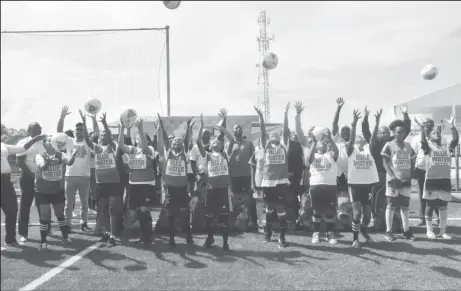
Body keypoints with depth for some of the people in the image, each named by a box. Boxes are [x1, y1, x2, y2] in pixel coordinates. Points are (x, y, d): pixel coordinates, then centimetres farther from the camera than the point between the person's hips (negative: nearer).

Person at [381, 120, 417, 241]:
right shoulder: (389, 145, -4)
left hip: (406, 180, 4)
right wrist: (392, 177, -16)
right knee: (391, 205, 0)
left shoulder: (408, 146, 10)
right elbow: (385, 163, -7)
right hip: (393, 180, -4)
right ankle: (388, 231, 6)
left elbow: (412, 163, 14)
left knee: (405, 206, 8)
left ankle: (406, 231, 15)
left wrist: (410, 176, -1)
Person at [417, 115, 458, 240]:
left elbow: (456, 139, -5)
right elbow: (423, 142, -20)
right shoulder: (429, 147, 1)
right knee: (430, 205, 4)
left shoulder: (447, 147, 10)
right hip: (431, 179, -3)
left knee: (444, 207, 8)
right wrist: (422, 128, -30)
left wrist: (452, 126, -14)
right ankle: (429, 230, 14)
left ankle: (443, 231, 17)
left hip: (445, 179, 3)